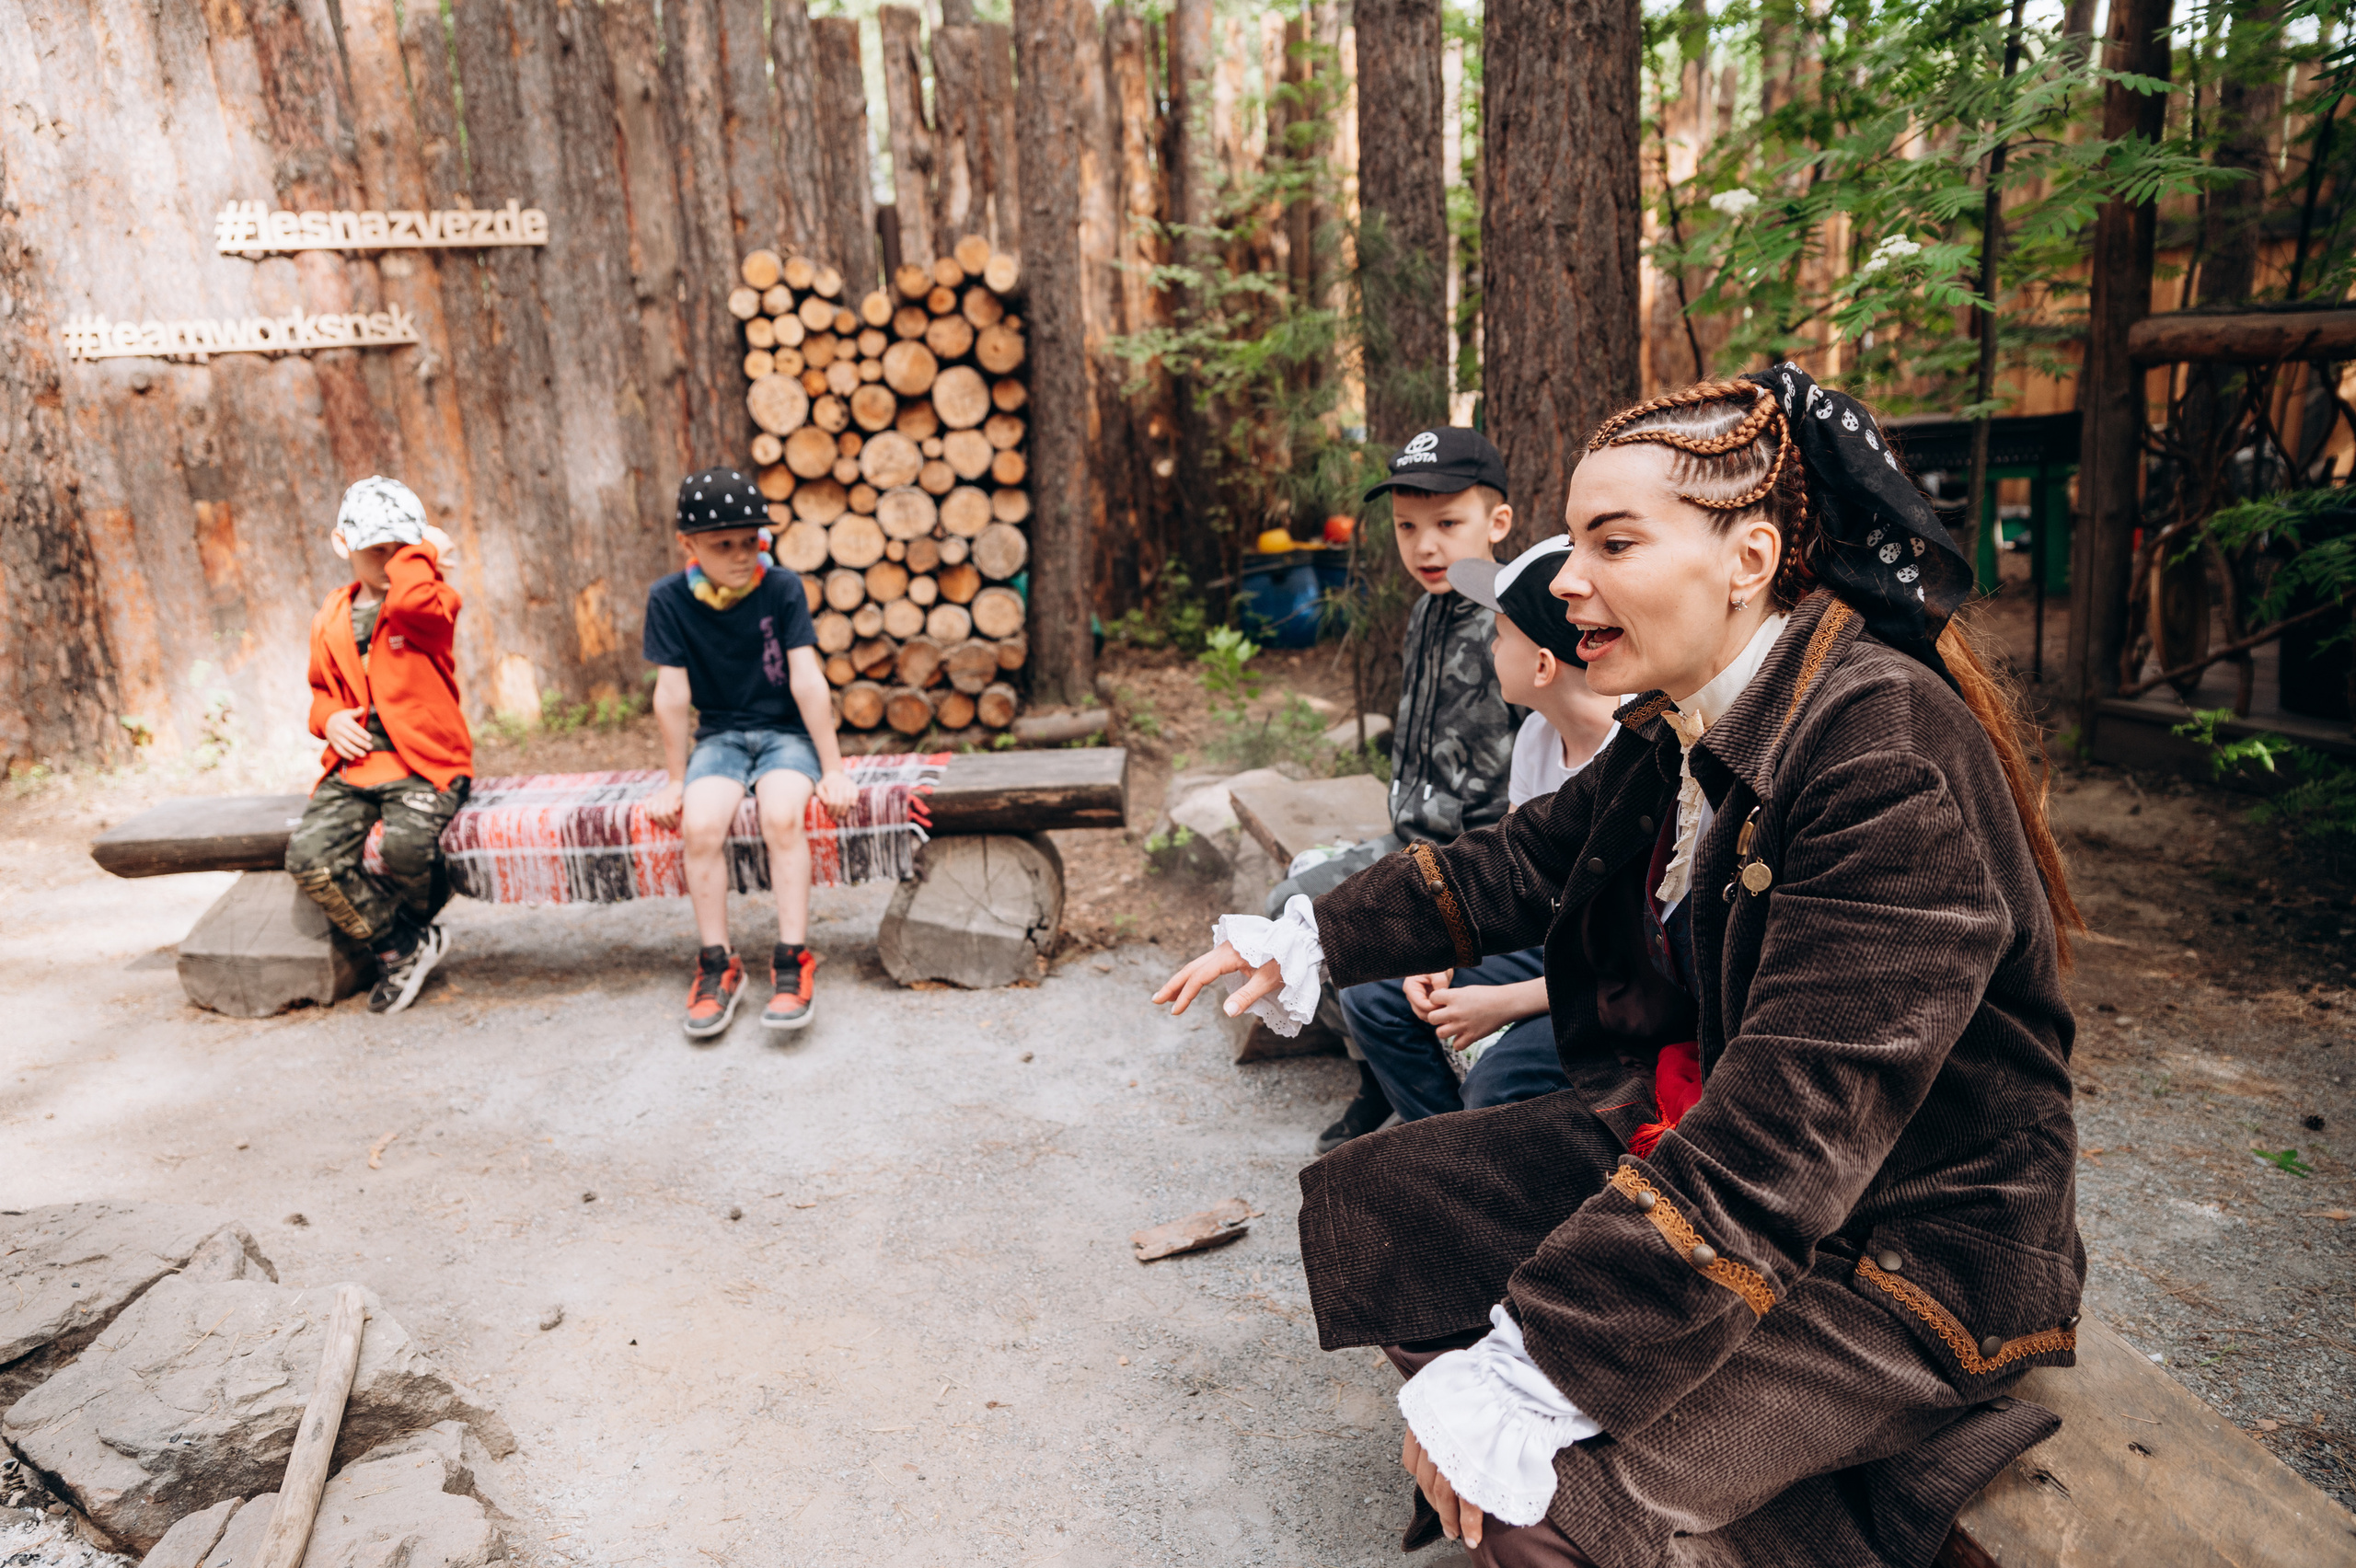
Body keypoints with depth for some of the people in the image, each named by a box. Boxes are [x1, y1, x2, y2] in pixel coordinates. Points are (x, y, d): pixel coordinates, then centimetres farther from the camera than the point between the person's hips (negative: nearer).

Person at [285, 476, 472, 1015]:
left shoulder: (432, 602, -3)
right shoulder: (330, 621, 14)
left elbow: (409, 601, -31)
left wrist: (420, 550, -11)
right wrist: (329, 719, 4)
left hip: (422, 765, -5)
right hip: (353, 765, 5)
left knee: (405, 844, -32)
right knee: (309, 857, -19)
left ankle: (416, 924, 5)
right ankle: (404, 948, 0)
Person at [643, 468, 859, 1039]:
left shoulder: (782, 589, -9)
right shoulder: (668, 600, -7)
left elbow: (807, 681, -12)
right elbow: (672, 694, -5)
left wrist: (833, 769, -13)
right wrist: (675, 779, -2)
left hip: (786, 732, -1)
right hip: (720, 735, 1)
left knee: (782, 815, -31)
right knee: (700, 824, -27)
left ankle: (793, 961, -22)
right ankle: (717, 966, -13)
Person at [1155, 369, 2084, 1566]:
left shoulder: (1894, 759, -27)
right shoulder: (1682, 733, 0)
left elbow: (1798, 1122, -32)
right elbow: (1522, 862, 15)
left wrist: (1533, 1369, -33)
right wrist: (1308, 940, 10)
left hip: (1897, 1250, -8)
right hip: (1689, 1139, 9)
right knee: (1368, 1207, 5)